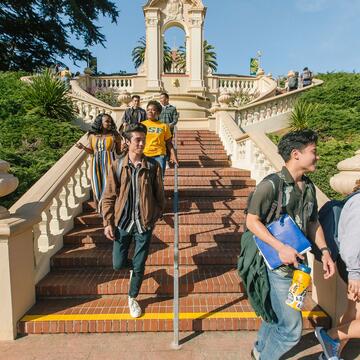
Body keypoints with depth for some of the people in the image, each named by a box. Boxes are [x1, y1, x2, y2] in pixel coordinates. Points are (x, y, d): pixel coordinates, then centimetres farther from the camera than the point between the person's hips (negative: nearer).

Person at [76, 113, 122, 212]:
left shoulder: (115, 135, -4)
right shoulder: (92, 135, 2)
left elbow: (119, 152, -1)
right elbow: (91, 151, 9)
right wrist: (83, 147, -8)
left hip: (109, 164, -3)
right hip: (96, 164, 3)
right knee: (97, 185, 10)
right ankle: (100, 209, 27)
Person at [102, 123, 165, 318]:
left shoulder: (153, 166, -7)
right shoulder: (117, 166, -6)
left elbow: (159, 195, 3)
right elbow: (109, 197, -2)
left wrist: (157, 215, 7)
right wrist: (108, 223, -4)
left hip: (144, 224, 0)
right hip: (122, 222, 1)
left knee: (139, 265, 9)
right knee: (118, 264, 9)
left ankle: (132, 298, 35)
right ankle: (133, 266, 46)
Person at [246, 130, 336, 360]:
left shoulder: (309, 187, 5)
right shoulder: (271, 185, -19)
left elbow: (313, 222, 14)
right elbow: (252, 221, -18)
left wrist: (324, 251, 2)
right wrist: (281, 248, -24)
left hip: (297, 263, 8)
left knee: (277, 313, 25)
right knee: (292, 329, -1)